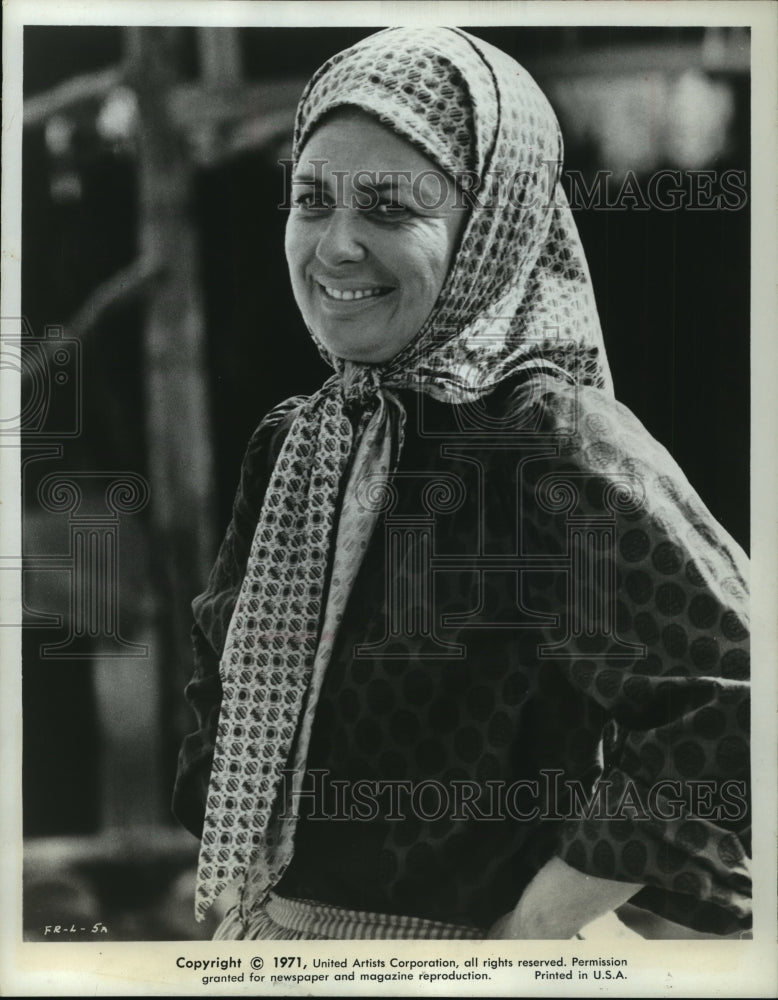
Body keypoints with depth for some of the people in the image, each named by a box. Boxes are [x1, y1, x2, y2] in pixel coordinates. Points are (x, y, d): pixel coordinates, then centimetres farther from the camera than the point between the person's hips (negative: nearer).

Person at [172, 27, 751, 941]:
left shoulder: (558, 446, -19)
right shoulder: (291, 442, 1)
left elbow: (728, 703, -25)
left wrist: (524, 933, -19)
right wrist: (245, 891, 5)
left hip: (446, 941, -6)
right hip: (262, 933, 6)